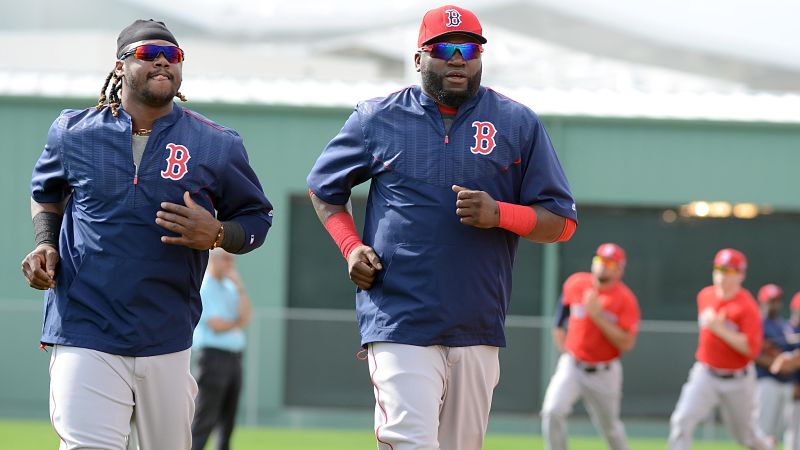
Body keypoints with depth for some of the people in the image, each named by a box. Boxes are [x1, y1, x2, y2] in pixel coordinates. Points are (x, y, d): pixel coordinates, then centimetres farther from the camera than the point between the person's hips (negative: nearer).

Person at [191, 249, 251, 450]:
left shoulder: (230, 288, 16)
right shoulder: (204, 288, -8)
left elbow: (246, 315, 5)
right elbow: (216, 325, -14)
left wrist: (240, 287, -2)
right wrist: (239, 322, 3)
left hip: (234, 356, 8)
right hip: (214, 355, -8)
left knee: (228, 417, 9)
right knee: (205, 418, -11)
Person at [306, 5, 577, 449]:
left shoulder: (519, 125, 6)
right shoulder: (376, 118, 6)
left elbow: (561, 221, 5)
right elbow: (323, 187, 20)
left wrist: (498, 213, -14)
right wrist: (350, 247, 2)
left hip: (478, 329, 2)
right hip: (399, 324, -2)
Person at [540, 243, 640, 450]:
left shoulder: (625, 300, -14)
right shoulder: (575, 284, -4)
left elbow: (626, 343, -22)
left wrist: (599, 316, -26)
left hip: (604, 373, -2)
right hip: (572, 366, 2)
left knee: (610, 426, 12)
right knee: (552, 411, -20)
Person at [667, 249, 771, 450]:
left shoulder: (747, 307, -17)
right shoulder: (704, 295, 2)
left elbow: (752, 349, -26)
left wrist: (719, 329, -30)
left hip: (737, 380, -4)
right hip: (705, 375, 4)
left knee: (745, 433, 14)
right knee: (682, 420, -18)